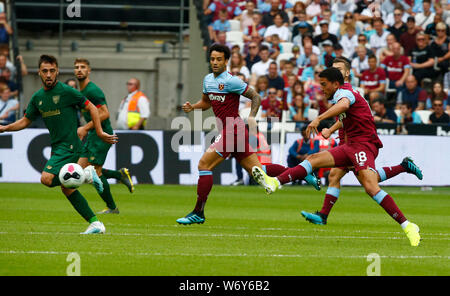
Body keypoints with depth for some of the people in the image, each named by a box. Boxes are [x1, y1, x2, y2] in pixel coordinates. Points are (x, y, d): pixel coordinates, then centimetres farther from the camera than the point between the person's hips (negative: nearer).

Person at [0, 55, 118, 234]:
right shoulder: (38, 97, 10)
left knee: (47, 178, -23)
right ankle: (95, 224, 13)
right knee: (67, 189, 8)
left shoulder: (66, 91, -10)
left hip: (69, 146, -8)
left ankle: (86, 175, -9)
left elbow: (91, 108, -5)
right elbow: (26, 121, 21)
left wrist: (99, 132, -9)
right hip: (57, 147, 8)